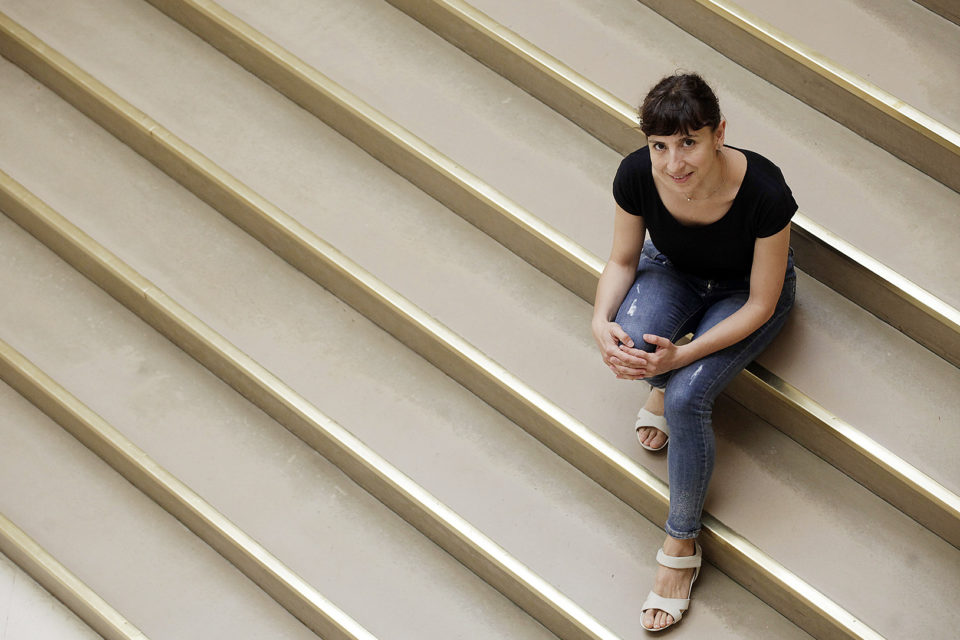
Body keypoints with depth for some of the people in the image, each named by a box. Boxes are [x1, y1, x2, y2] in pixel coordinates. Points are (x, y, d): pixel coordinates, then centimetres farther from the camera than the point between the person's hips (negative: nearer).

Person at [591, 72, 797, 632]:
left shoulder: (764, 192, -38)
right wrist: (602, 322, -30)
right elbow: (623, 260, -9)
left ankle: (682, 549, -5)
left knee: (688, 398, -26)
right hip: (673, 272, 3)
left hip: (745, 294, -3)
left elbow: (760, 304, -25)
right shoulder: (637, 176, -29)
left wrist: (682, 357, -36)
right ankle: (665, 385, 7)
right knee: (632, 342, -32)